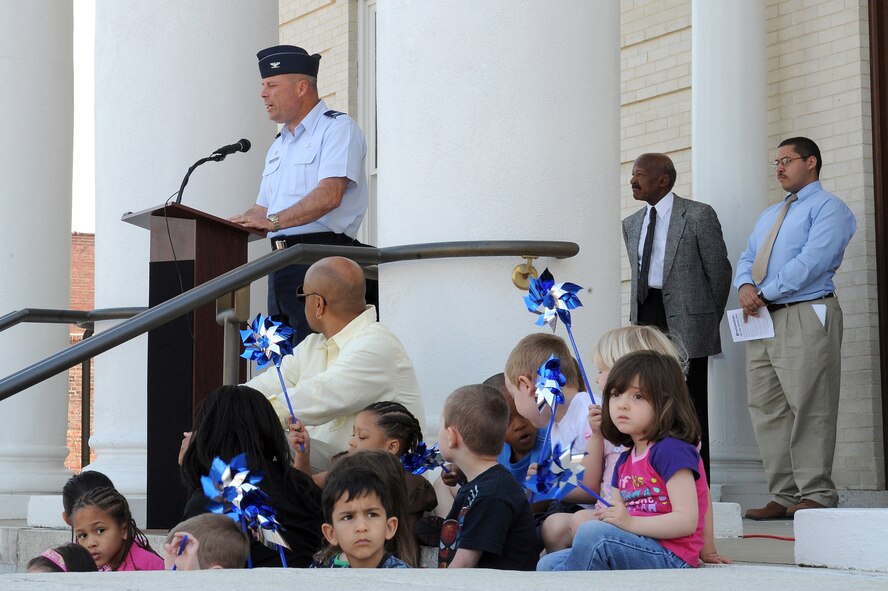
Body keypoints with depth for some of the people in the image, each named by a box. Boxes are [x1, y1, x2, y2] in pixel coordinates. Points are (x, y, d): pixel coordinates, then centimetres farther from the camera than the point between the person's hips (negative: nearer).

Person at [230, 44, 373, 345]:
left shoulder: (337, 128, -3)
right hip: (282, 262, 9)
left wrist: (274, 221, -25)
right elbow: (264, 209, 23)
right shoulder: (278, 145, 25)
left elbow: (329, 195, -18)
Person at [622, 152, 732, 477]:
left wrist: (709, 320, 3)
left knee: (691, 407, -3)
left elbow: (719, 270, -1)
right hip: (645, 319, 6)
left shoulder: (698, 215, -4)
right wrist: (639, 315, 14)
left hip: (685, 322, -6)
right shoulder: (631, 224, 15)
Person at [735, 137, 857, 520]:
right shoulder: (769, 216, 26)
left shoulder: (827, 208, -2)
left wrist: (765, 293, -14)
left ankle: (816, 496, -6)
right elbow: (747, 259, 19)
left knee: (808, 409, -9)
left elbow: (811, 261, -15)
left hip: (805, 318, -8)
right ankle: (783, 495, 7)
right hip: (762, 318, 8)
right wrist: (746, 286, -4)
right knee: (766, 410, 4)